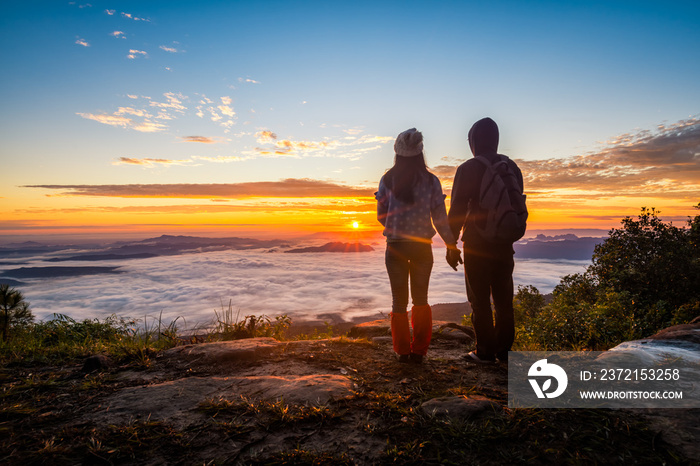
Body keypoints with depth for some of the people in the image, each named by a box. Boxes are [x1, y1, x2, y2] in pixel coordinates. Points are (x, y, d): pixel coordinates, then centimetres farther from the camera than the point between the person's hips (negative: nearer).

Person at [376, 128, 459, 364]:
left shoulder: (387, 180, -4)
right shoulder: (431, 180, -5)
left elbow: (381, 215, 2)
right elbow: (440, 217, -3)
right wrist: (451, 243, 9)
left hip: (395, 246, 0)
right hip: (422, 246, 0)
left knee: (399, 300, 12)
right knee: (421, 299, 16)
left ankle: (402, 351, 17)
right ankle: (418, 350, 19)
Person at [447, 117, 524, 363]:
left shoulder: (468, 169, -8)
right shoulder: (512, 168, 10)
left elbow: (457, 209, -9)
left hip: (477, 243, -5)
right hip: (504, 244, 6)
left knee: (480, 299, 2)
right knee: (503, 297, 11)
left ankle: (485, 351, 7)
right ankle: (504, 349, 18)